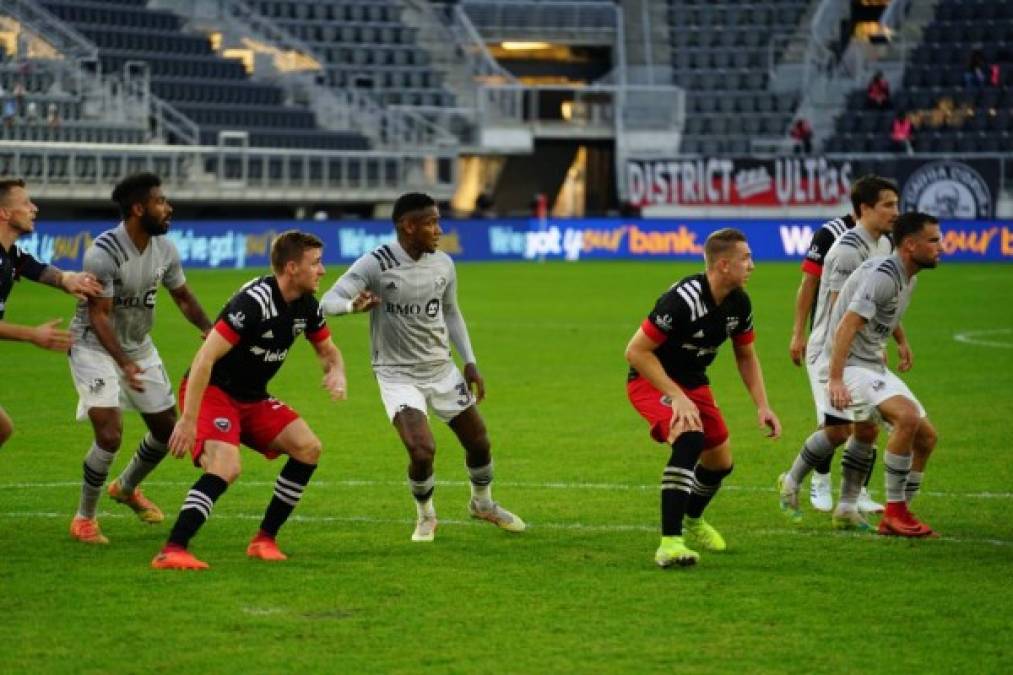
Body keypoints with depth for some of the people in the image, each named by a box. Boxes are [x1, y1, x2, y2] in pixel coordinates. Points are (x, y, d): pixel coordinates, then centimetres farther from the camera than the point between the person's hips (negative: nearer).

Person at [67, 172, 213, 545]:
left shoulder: (165, 250, -4)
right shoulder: (103, 253, -26)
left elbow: (183, 297, 10)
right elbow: (98, 315, -25)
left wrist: (211, 330, -8)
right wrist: (124, 363, -37)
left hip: (139, 345, 7)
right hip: (95, 346, -7)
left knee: (167, 429, 12)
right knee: (110, 435, -19)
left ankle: (127, 487, 40)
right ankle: (84, 517, 1)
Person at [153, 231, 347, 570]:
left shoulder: (306, 305, 0)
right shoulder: (254, 301, -26)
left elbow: (328, 351, 17)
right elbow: (205, 358, -29)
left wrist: (337, 373, -9)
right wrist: (188, 420, -32)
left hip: (252, 398, 9)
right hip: (211, 391, -8)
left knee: (308, 448, -4)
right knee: (226, 468, -29)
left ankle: (264, 539, 6)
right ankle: (171, 551, -31)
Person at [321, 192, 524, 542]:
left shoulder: (443, 264, -1)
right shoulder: (375, 265, -18)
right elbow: (329, 301, -22)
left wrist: (470, 362, 10)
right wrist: (353, 304, -45)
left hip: (441, 368, 5)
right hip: (397, 374, -5)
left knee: (479, 443, 11)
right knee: (422, 451, -21)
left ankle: (483, 504, 42)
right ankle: (425, 516, 9)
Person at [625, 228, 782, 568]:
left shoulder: (739, 303, -6)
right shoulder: (683, 299, -30)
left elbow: (746, 356, 10)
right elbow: (635, 350, -27)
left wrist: (762, 406, -1)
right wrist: (676, 397, -29)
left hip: (693, 381, 8)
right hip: (651, 380, -8)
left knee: (720, 463, 13)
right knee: (689, 438, -33)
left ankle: (693, 518, 47)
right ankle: (669, 543, -34)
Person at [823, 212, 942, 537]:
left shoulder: (907, 277, 10)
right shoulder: (883, 276, -21)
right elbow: (846, 326, -27)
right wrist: (835, 380, -34)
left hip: (873, 364, 10)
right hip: (850, 364, -10)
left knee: (926, 437, 6)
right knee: (907, 416, -28)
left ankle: (898, 517, 14)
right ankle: (894, 512, -18)